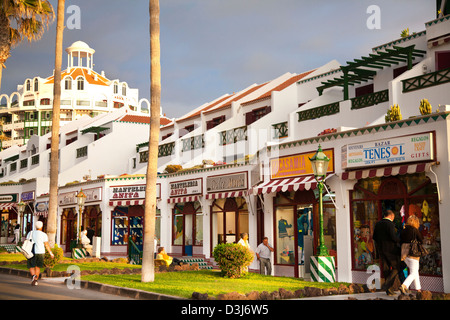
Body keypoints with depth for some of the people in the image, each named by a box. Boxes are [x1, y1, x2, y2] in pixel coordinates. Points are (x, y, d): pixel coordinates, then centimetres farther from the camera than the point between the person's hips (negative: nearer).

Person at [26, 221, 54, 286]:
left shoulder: (30, 233, 3)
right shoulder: (44, 235, -3)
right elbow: (46, 245, -6)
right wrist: (51, 253, 1)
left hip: (31, 252, 0)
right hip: (40, 252, 0)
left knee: (31, 266, 9)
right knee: (38, 267, 14)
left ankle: (33, 276, -18)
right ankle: (35, 280, 10)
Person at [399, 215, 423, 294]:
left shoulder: (403, 231, 6)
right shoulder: (415, 230, -8)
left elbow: (401, 242, 9)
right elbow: (421, 241, -1)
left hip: (405, 254, 6)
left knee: (415, 271, 20)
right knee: (413, 273, -3)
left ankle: (418, 289, 22)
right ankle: (404, 286, -23)